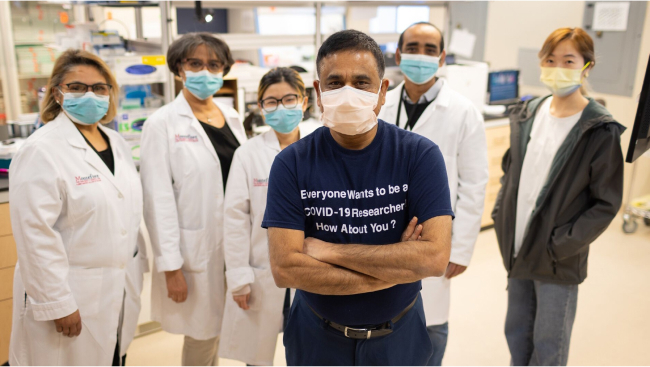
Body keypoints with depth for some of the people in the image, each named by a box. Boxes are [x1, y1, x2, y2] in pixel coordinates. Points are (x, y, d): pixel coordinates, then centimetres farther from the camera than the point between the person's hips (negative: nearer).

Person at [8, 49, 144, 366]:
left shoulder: (117, 143, 8)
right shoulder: (42, 150, -14)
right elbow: (36, 235, -18)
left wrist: (135, 267, 14)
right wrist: (57, 304, -18)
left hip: (120, 290, 7)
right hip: (72, 296, -6)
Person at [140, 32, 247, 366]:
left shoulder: (232, 117, 8)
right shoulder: (163, 123, -9)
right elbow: (159, 200, -12)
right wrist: (171, 267, -13)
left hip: (236, 243, 5)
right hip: (196, 248, -5)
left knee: (216, 328, 17)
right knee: (201, 336, 9)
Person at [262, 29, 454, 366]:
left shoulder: (420, 155, -15)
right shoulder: (292, 163, -14)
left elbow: (435, 257, -24)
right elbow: (284, 268, -21)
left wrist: (327, 250, -22)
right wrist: (395, 266, -21)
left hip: (399, 337, 0)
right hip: (316, 337, 0)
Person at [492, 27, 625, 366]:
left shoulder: (599, 131, -13)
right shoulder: (526, 114, 3)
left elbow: (606, 204, -11)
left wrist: (561, 245, -16)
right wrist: (500, 214, 3)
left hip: (558, 262, -5)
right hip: (517, 250, 5)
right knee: (516, 334, 20)